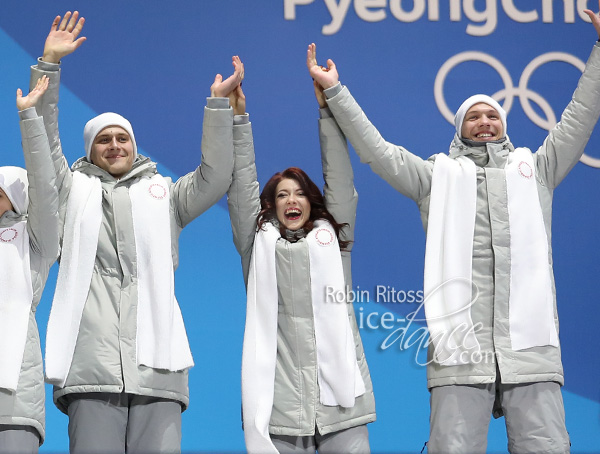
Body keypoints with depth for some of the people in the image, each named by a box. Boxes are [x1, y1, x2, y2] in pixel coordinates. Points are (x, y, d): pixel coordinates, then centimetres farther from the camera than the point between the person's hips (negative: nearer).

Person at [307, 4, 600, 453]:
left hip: (531, 348, 1)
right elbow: (377, 150, 16)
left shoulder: (535, 169, 22)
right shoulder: (438, 176, 21)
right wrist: (335, 91, 13)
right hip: (460, 349, -1)